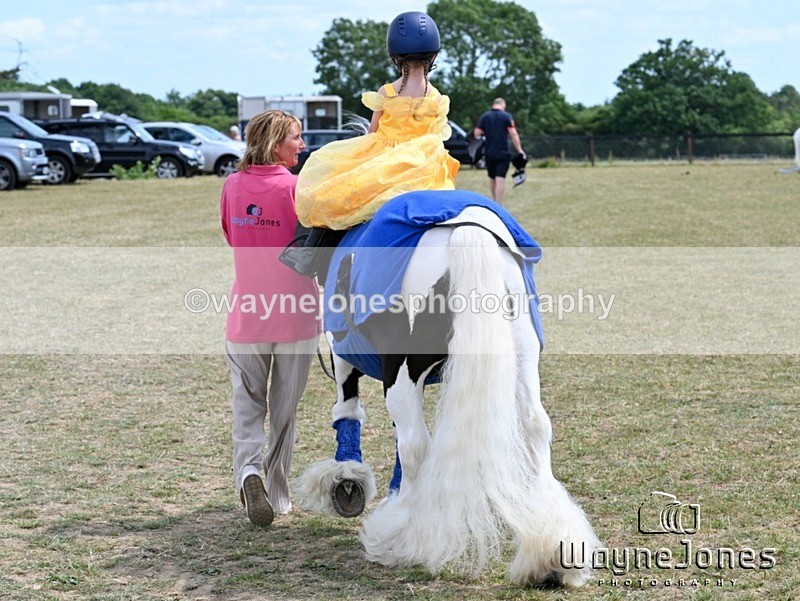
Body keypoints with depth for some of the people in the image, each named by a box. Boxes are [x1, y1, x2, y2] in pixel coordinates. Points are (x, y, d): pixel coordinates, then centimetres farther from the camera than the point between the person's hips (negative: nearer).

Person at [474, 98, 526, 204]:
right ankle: (498, 204, -12)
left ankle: (494, 200, 30)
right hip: (503, 153, -4)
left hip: (489, 153, 4)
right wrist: (520, 150, -6)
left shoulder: (484, 116, 6)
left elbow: (477, 134, 4)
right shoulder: (506, 116, -4)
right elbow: (513, 135, -9)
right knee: (500, 179, -6)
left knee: (492, 178, 18)